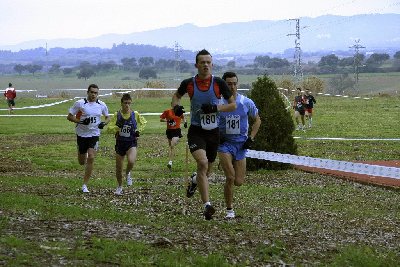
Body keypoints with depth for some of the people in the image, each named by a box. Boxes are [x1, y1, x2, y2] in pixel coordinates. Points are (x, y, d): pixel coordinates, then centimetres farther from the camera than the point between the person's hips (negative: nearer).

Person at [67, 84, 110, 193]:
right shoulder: (80, 103, -9)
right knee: (82, 162, 8)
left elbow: (107, 117, 15)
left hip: (94, 135, 1)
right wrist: (81, 121, -20)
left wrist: (104, 123, -8)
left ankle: (85, 185, -6)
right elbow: (69, 116, -4)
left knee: (91, 158, -14)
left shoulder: (102, 105, 0)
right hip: (82, 134, -1)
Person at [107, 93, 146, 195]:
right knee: (118, 168, 8)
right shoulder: (117, 115, -4)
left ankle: (128, 173, 6)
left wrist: (138, 131, 1)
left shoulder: (135, 114, -4)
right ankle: (119, 187, 32)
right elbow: (109, 128, -7)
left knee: (131, 161, -29)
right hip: (120, 143, 2)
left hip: (131, 143, -1)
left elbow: (144, 122, 16)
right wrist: (117, 127, -25)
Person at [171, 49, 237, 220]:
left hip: (213, 132, 2)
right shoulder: (188, 83, -4)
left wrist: (216, 108, -16)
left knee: (207, 170, 14)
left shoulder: (219, 83, -6)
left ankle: (194, 181, 52)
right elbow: (176, 96, 17)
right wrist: (176, 106, -5)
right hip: (196, 131, -2)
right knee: (203, 163, -25)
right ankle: (207, 205, -25)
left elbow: (233, 105, 0)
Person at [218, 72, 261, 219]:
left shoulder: (246, 102, -3)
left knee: (239, 182, -1)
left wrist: (251, 138, 1)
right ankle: (229, 210, 0)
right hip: (224, 143, -2)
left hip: (241, 143, 2)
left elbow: (257, 120, 11)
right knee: (230, 178, -16)